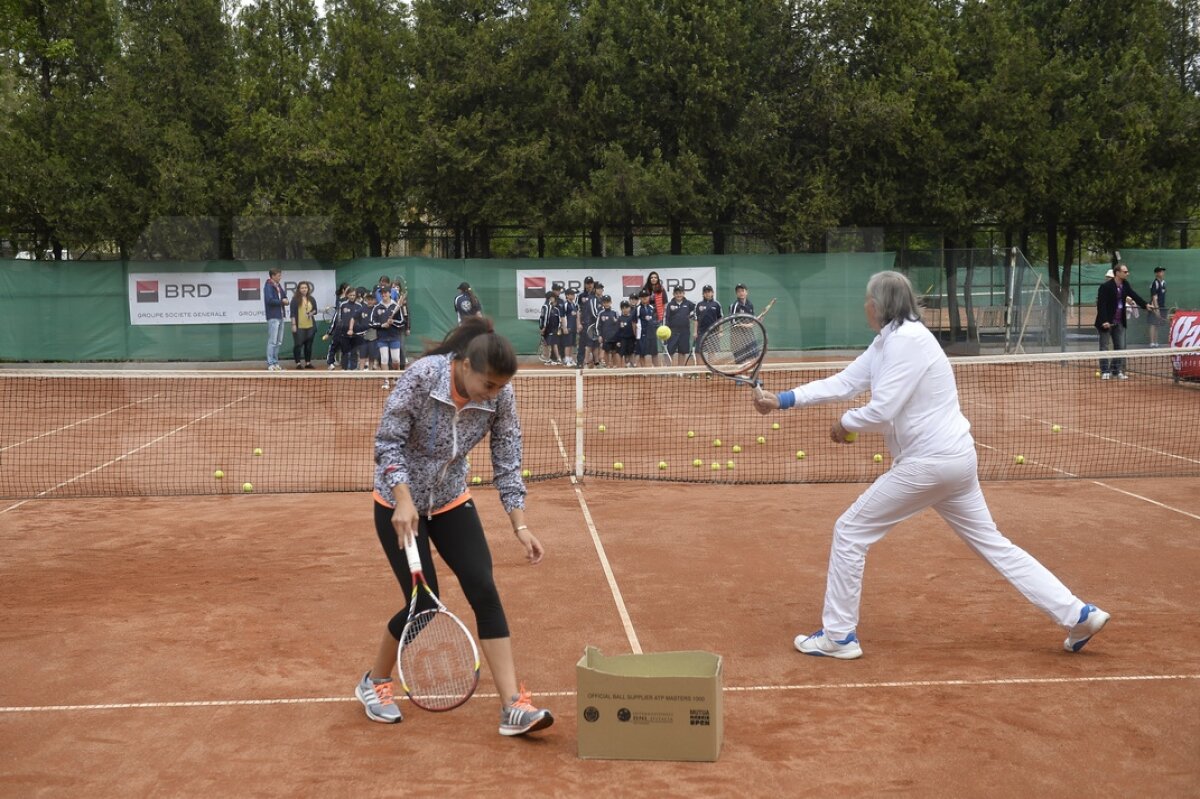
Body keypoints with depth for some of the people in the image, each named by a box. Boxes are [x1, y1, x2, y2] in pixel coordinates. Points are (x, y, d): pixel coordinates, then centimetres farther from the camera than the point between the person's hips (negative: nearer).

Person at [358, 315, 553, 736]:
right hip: (400, 503, -4)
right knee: (425, 604, -6)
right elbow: (388, 442, -22)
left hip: (451, 501, 4)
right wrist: (404, 500, -34)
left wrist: (520, 526, -19)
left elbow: (507, 464, -11)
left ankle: (514, 706, -6)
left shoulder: (501, 396, -15)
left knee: (485, 592, -10)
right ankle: (374, 682, 23)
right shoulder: (422, 375, -27)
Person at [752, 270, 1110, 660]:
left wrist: (845, 424, -4)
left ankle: (837, 636, 7)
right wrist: (783, 399, 5)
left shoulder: (906, 340, -18)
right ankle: (1079, 614, 18)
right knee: (993, 543, 16)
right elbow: (843, 382, 10)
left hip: (929, 461, -10)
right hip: (955, 457, 10)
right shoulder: (886, 343, 12)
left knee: (849, 531, -1)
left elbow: (881, 412, -24)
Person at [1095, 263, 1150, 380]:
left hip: (1119, 322, 7)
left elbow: (1134, 296, 3)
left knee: (1120, 347, 8)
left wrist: (1145, 305, -10)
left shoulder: (1125, 285, 5)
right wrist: (1104, 321, -25)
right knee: (1105, 348, 1)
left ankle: (1117, 370, 15)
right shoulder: (1105, 286, -17)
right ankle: (1105, 371, 8)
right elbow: (1101, 305, -20)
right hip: (1106, 322, -7)